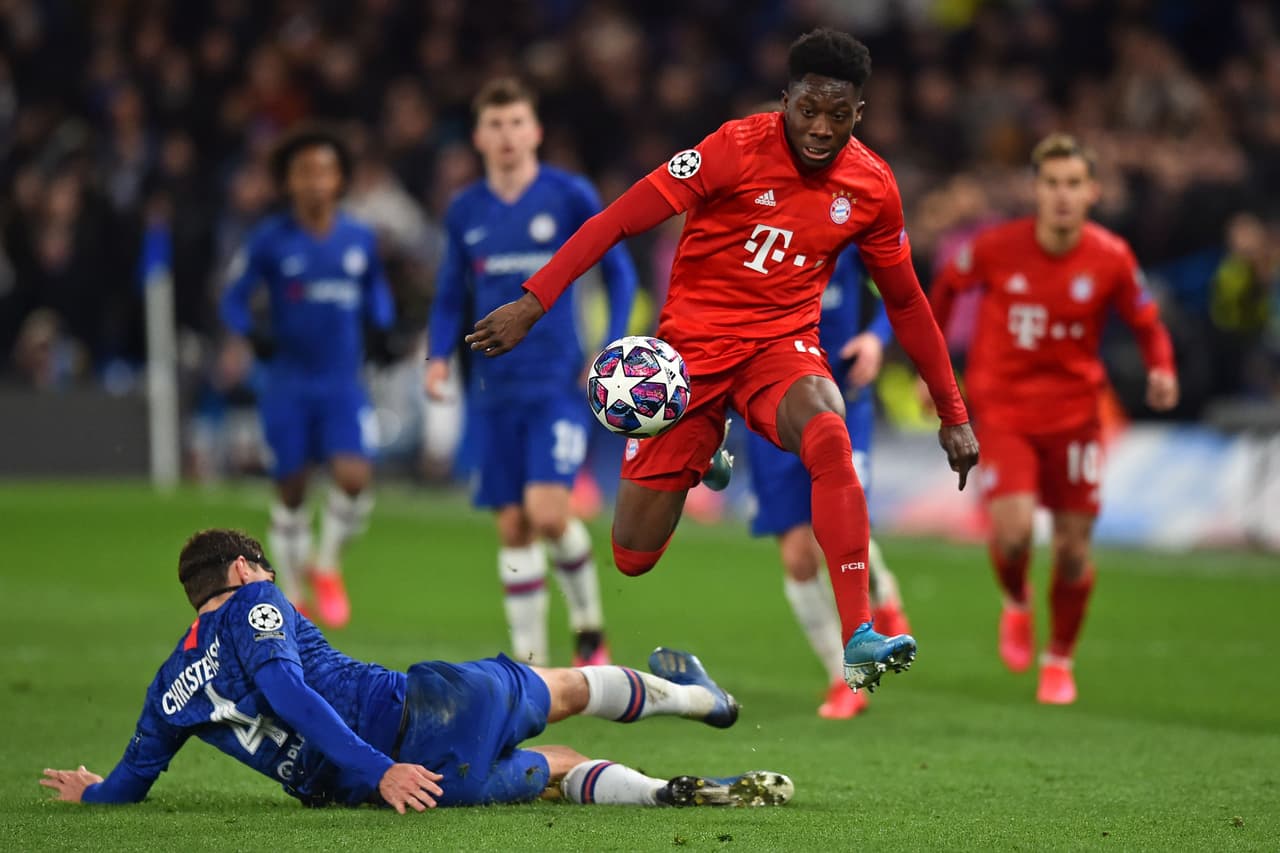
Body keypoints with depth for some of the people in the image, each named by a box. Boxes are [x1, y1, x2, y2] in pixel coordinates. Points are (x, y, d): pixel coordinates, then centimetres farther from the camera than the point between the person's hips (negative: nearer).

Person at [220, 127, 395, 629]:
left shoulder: (360, 240, 4)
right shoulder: (271, 241, -4)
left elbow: (375, 293, 20)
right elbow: (234, 297, 2)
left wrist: (385, 327, 3)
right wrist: (249, 335, -16)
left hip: (344, 384, 1)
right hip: (289, 385, -1)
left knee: (355, 477, -18)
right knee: (291, 490, 5)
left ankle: (326, 565, 9)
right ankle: (291, 594, 23)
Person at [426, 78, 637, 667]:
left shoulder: (570, 197, -3)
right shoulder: (465, 212, 7)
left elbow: (619, 273, 3)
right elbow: (451, 296, 16)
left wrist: (610, 350, -8)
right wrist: (439, 357, 0)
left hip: (558, 381, -4)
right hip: (495, 390, 4)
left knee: (548, 512, -18)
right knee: (512, 526, 3)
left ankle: (588, 622, 7)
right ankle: (529, 659, 10)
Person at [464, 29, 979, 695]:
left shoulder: (872, 186, -2)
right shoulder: (738, 148, -14)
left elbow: (905, 302, 12)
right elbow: (621, 218, -14)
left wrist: (952, 414, 14)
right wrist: (532, 301, -21)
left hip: (783, 341, 1)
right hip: (694, 342, -1)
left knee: (829, 434, -37)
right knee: (633, 558, -1)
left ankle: (859, 639, -40)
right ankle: (702, 466, 37)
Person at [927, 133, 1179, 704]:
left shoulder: (1111, 258, -10)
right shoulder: (996, 248, -13)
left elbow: (1146, 322, 3)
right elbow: (945, 287, 7)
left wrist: (1161, 369, -17)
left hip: (1074, 411, 2)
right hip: (1003, 409, -1)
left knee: (1074, 545, 3)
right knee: (1013, 531, -20)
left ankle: (1059, 659, 28)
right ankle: (1016, 603, 16)